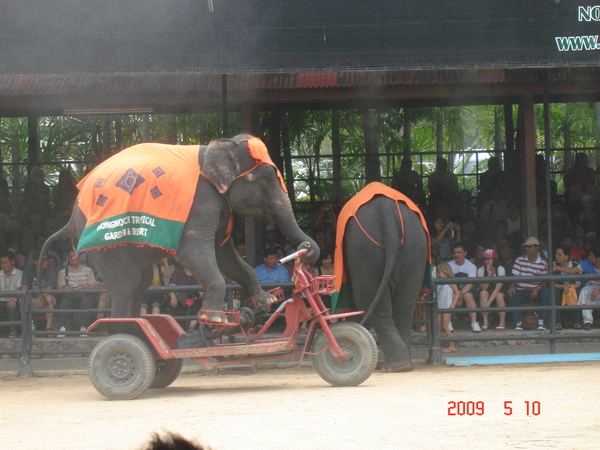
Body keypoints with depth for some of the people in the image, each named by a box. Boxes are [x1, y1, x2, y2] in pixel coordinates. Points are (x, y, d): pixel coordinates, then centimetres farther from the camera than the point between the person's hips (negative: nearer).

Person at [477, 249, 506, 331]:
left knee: (499, 295, -35)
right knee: (483, 293, -31)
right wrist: (489, 274, -30)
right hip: (488, 294, 2)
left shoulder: (500, 269, -17)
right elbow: (484, 288, -19)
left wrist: (489, 302, -35)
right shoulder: (481, 270, -10)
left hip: (500, 293, -2)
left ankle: (502, 323, -28)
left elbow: (498, 288, -25)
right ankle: (485, 321, -30)